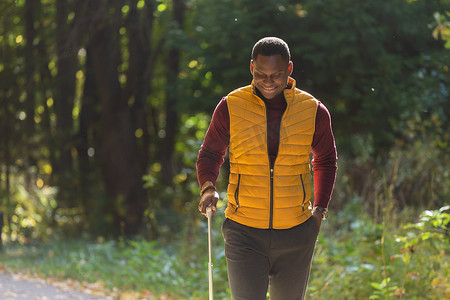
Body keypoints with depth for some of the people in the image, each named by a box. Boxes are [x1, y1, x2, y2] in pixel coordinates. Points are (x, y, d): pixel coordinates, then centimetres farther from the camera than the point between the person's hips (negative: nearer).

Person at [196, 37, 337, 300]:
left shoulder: (313, 111, 1)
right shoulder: (231, 107, -3)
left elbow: (326, 160, 16)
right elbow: (210, 154, 8)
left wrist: (320, 209, 8)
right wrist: (208, 186, -12)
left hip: (296, 233, 2)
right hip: (245, 232, -2)